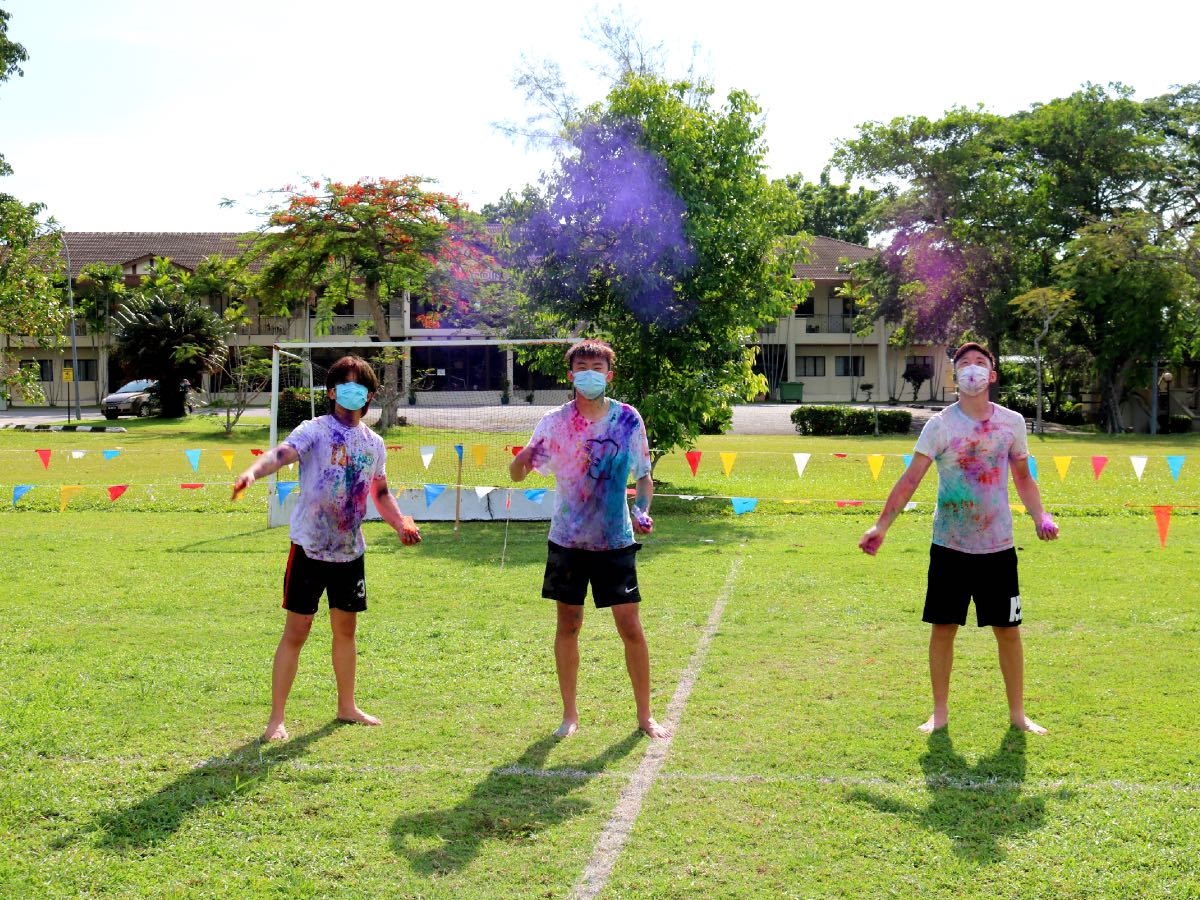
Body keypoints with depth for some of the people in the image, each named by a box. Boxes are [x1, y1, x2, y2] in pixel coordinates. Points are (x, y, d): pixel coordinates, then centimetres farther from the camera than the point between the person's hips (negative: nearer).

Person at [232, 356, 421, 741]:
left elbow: (380, 492, 21)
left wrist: (400, 522, 4)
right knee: (296, 631, -3)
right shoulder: (314, 431, -9)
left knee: (346, 629, 16)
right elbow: (282, 453, -29)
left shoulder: (374, 443, 8)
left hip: (350, 551, 5)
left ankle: (347, 706, 32)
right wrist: (253, 471, -49)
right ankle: (276, 717, 7)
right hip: (310, 549, -5)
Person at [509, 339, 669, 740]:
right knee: (568, 626, 7)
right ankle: (570, 713, 22)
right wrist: (522, 459, -25)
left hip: (616, 541, 0)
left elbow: (644, 475, 8)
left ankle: (645, 715, 15)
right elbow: (516, 473, -1)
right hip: (567, 540, 1)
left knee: (631, 628, -1)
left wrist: (642, 509, -12)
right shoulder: (555, 422, -4)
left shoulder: (628, 419, -3)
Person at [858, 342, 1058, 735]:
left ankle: (1018, 713, 23)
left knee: (1008, 629, 7)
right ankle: (940, 712, 19)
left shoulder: (1012, 423, 2)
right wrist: (882, 525, -20)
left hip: (998, 547, 2)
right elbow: (911, 478, -11)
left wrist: (1040, 515, -2)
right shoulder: (940, 425, -7)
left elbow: (1023, 477, 13)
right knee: (943, 627, 5)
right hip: (949, 546, -2)